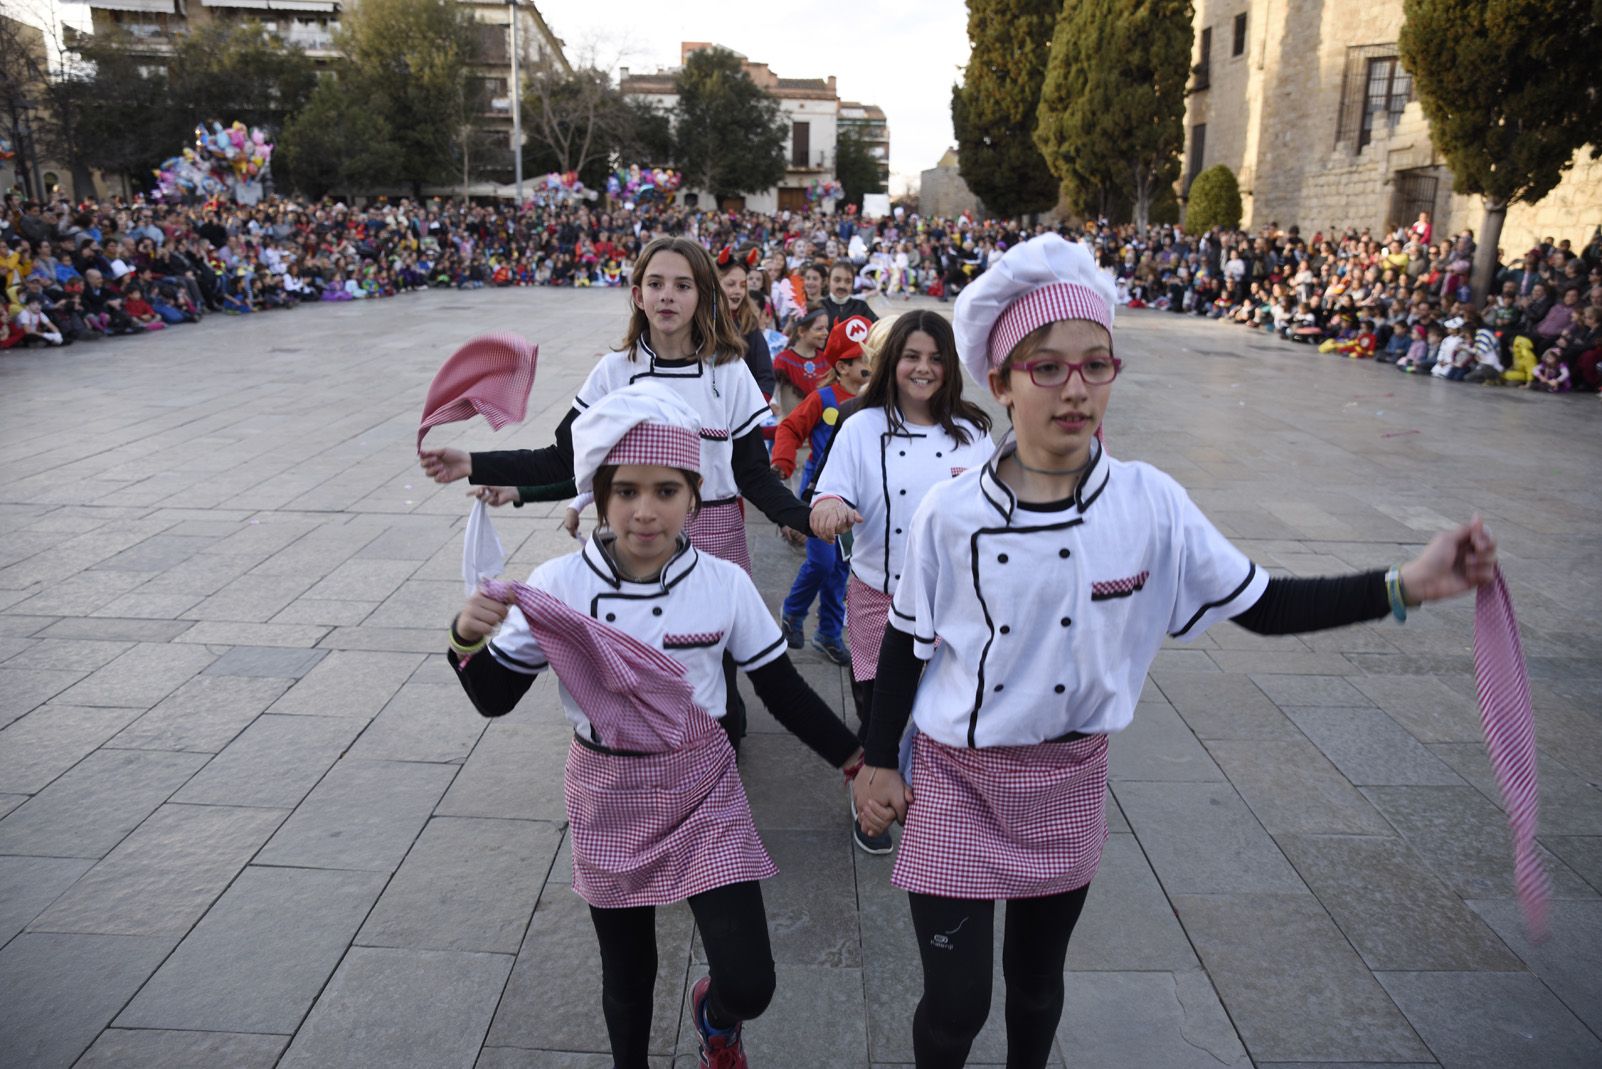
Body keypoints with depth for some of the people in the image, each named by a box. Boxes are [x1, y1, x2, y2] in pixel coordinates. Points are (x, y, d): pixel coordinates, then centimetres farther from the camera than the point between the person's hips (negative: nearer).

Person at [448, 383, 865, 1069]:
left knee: (749, 987, -3)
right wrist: (470, 639, -27)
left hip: (704, 792, 0)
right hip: (608, 798, 1)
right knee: (627, 974, 19)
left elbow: (782, 690, -3)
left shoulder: (724, 584, -14)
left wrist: (857, 760, -6)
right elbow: (495, 699, -8)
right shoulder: (558, 587, -15)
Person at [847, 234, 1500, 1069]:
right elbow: (905, 645, -5)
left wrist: (1404, 586, -15)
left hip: (1067, 782, 2)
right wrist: (877, 761, -1)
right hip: (955, 779, -2)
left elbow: (1263, 605, -4)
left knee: (1036, 978, 21)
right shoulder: (950, 514, -16)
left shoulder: (1152, 504, -12)